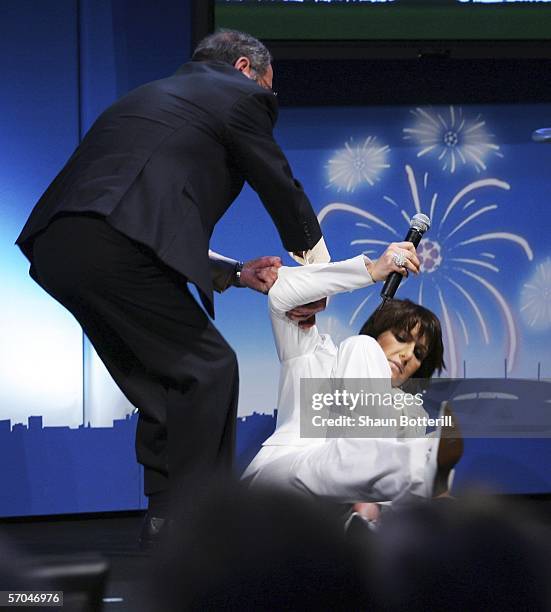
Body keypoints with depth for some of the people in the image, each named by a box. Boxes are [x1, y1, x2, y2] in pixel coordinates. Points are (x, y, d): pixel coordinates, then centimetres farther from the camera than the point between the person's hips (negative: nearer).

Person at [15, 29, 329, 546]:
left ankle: (166, 531, 17)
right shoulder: (239, 95, 13)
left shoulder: (149, 96, 36)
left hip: (55, 250, 8)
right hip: (116, 246, -8)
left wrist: (235, 274, 32)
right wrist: (316, 270, 37)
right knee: (207, 369, 1)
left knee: (164, 387, 17)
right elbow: (282, 190, 20)